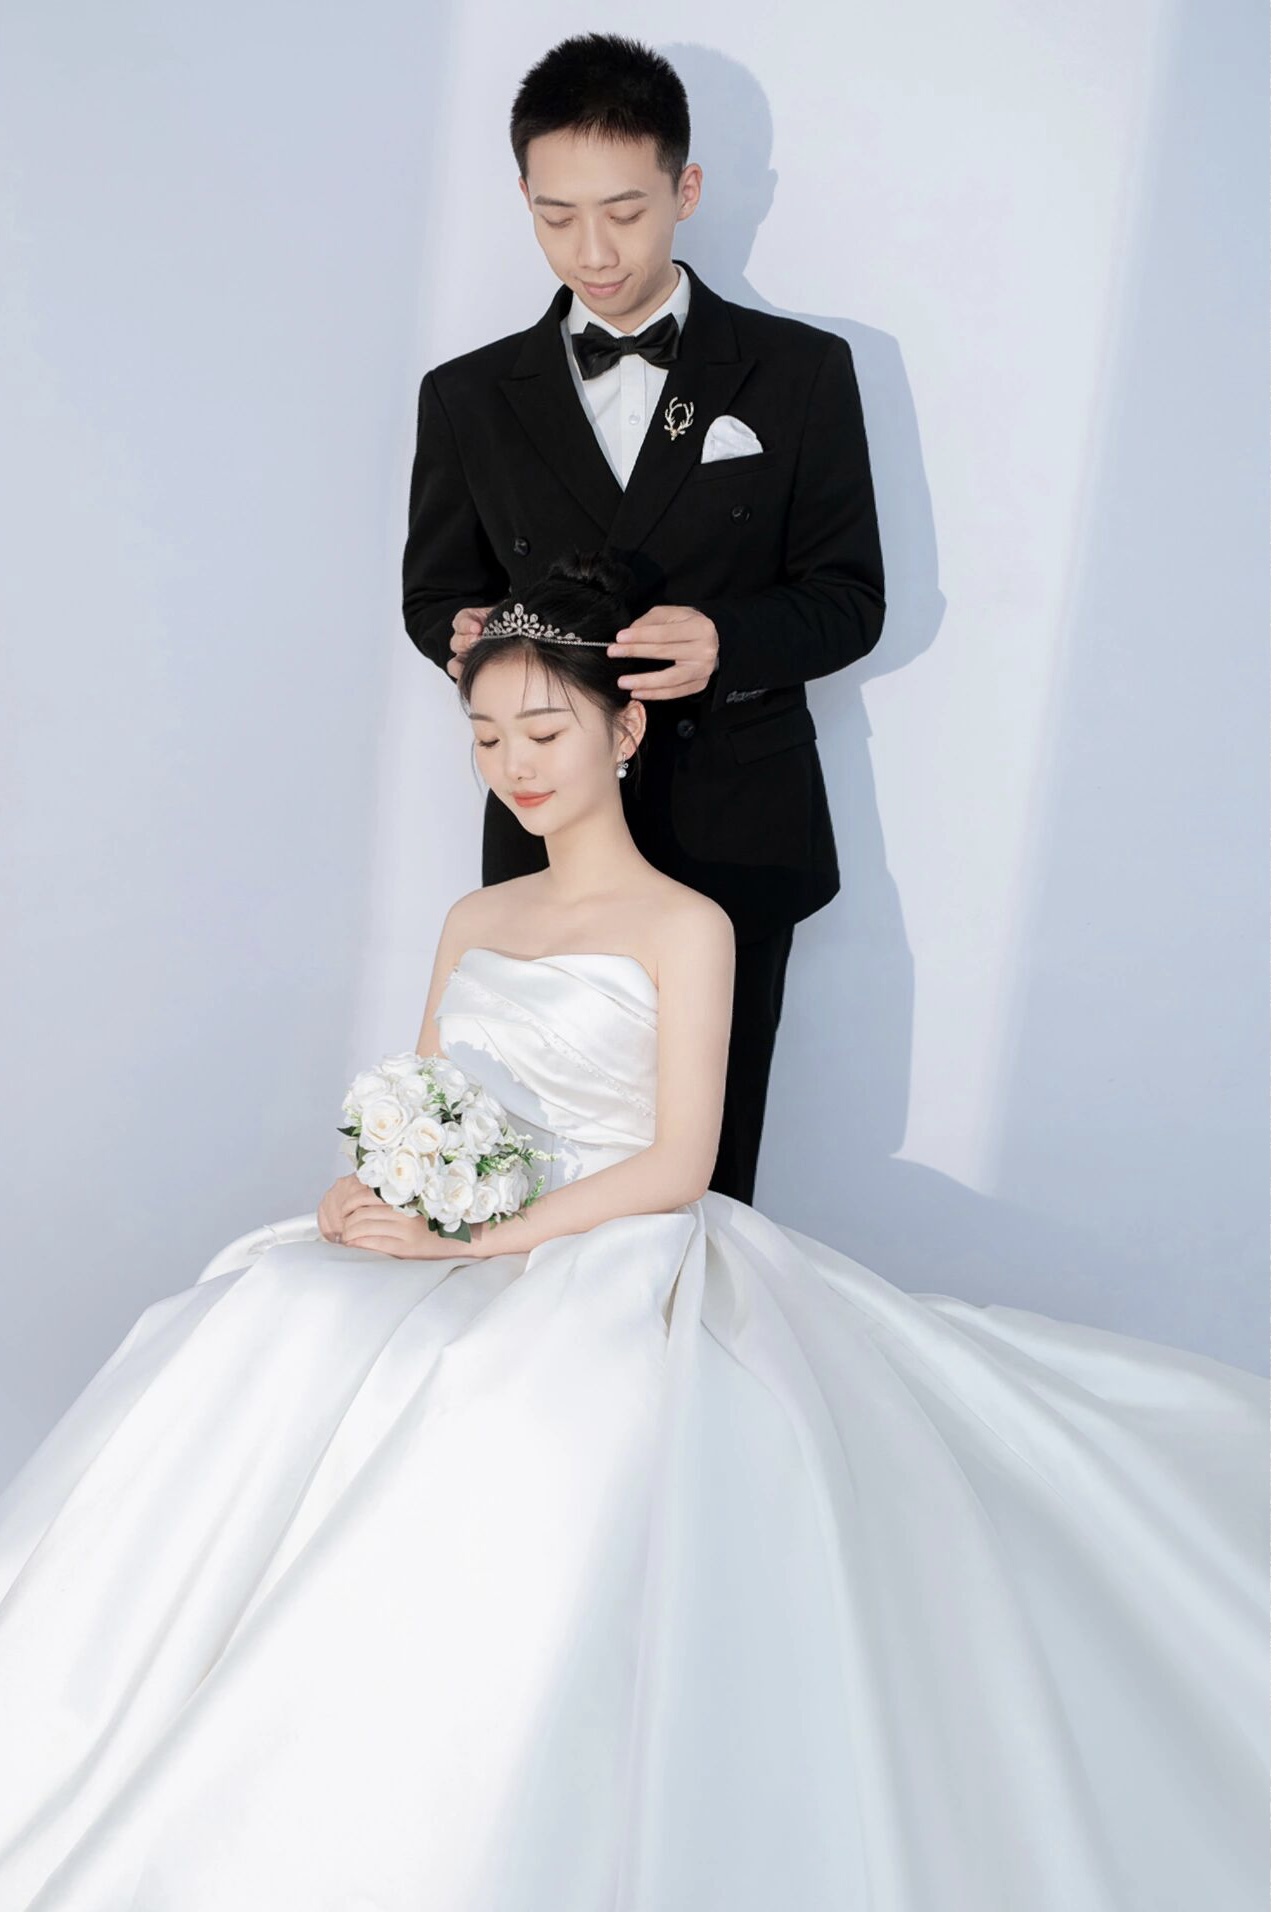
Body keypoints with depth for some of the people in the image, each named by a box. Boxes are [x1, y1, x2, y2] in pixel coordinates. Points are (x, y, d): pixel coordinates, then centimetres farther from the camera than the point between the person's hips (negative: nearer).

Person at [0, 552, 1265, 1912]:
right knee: (270, 1332, -28)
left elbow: (676, 1163, -7)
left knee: (518, 1407, -40)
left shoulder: (683, 927, 1)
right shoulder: (473, 921, 20)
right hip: (454, 1261, 5)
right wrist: (369, 1197, -6)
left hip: (623, 1257, -5)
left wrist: (476, 1242, -17)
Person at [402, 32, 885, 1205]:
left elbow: (850, 598, 0)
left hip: (736, 838, -1)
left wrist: (730, 641, -22)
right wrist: (466, 636, -13)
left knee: (707, 1165, 5)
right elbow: (435, 588, 12)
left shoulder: (800, 373, 1)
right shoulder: (470, 398, 6)